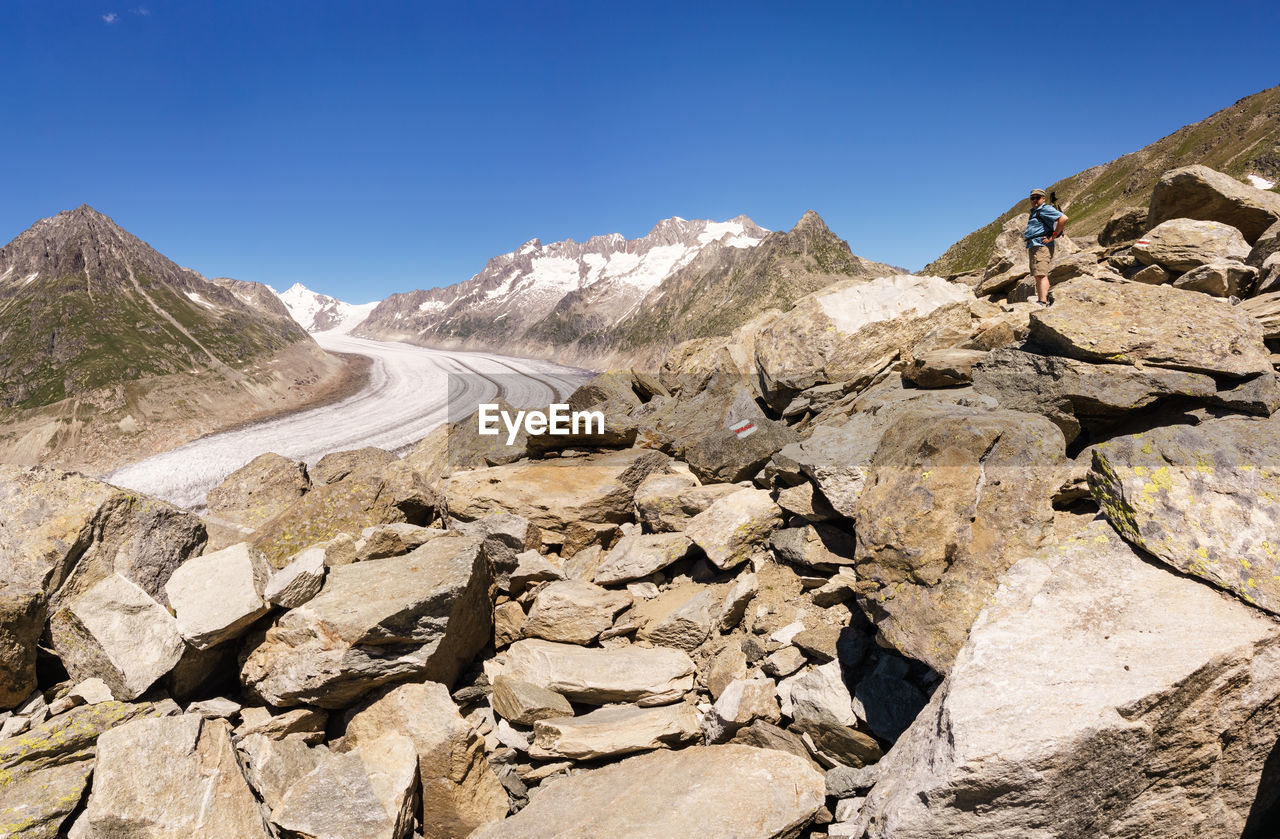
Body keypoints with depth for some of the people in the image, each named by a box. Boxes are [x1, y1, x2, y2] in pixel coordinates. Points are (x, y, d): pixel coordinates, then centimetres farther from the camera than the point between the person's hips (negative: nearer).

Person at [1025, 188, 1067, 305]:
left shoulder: (1046, 209, -6)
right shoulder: (1034, 212, 24)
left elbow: (1063, 218, -19)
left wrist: (1053, 236, -17)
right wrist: (1026, 235, 21)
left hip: (1041, 246, -10)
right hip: (1032, 247, 10)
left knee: (1041, 275, -19)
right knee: (1037, 276, 9)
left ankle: (1043, 303, -28)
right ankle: (1039, 301, 10)